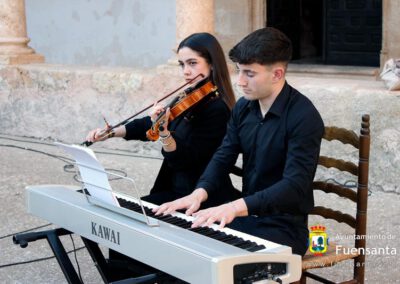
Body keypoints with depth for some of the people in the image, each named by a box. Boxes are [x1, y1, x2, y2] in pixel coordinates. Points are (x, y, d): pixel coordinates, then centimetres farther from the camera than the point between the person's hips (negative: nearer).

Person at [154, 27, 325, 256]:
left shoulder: (304, 117, -18)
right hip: (247, 217, 6)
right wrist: (199, 193, -15)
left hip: (284, 228, -6)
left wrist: (235, 207, -38)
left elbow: (294, 186, -26)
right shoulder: (244, 107, 5)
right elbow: (223, 158, 6)